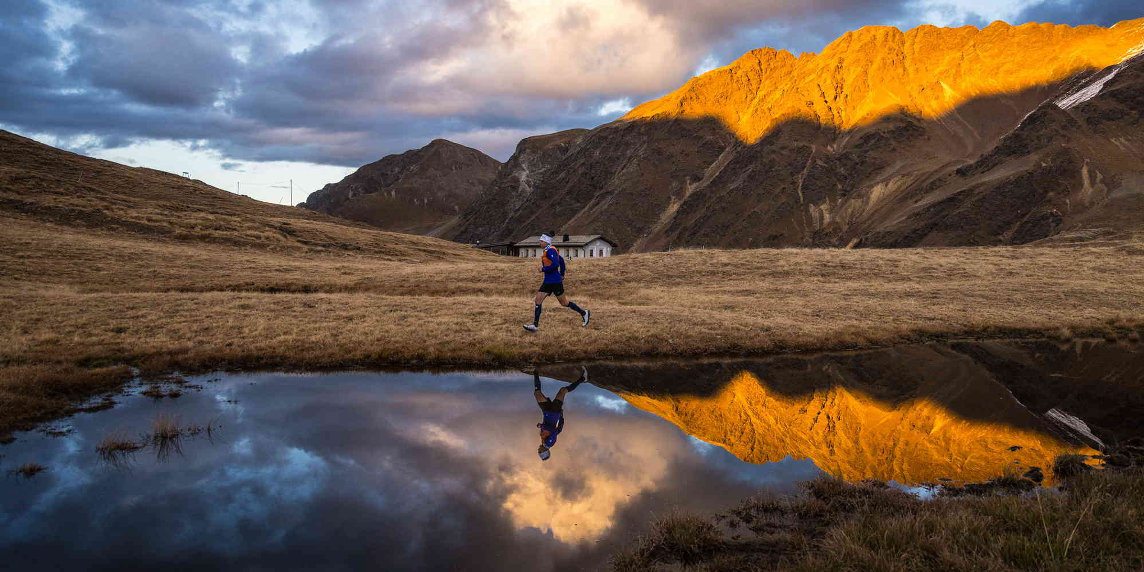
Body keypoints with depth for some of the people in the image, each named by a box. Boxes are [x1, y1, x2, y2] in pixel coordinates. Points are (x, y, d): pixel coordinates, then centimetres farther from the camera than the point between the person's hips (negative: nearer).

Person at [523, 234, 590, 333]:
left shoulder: (550, 251, -16)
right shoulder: (549, 250, 14)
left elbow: (555, 264, -27)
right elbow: (561, 260, 24)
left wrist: (543, 269, -17)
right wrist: (562, 274, 29)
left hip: (555, 282, -10)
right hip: (547, 282, 10)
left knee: (564, 303, 1)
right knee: (538, 301, 0)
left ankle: (584, 313, 18)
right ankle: (535, 325, -1)